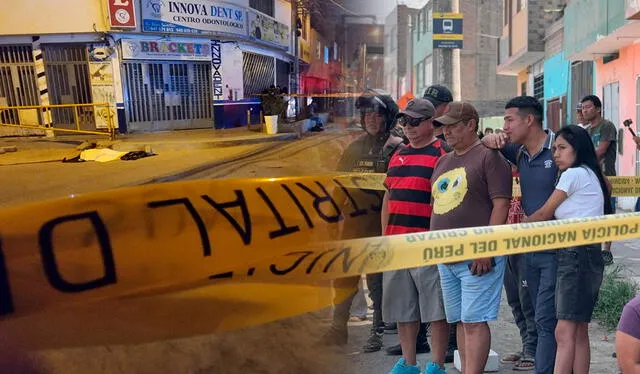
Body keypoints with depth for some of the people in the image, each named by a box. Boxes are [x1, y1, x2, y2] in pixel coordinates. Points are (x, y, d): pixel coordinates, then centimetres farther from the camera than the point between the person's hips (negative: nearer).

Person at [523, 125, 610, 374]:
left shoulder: (573, 174, -7)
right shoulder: (591, 175, 18)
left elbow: (544, 214, -4)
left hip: (578, 253, -10)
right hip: (582, 254, 10)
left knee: (565, 331, -14)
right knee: (579, 333, 9)